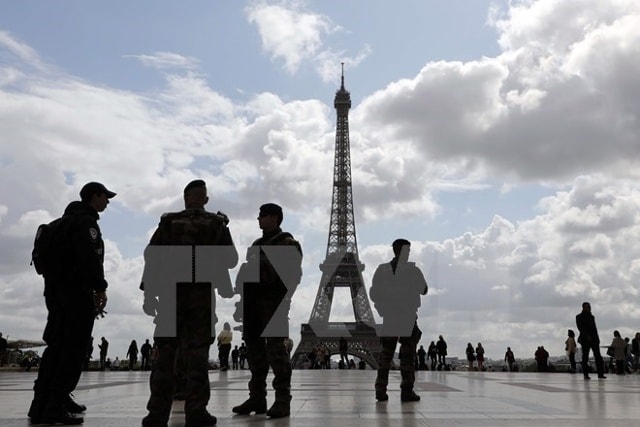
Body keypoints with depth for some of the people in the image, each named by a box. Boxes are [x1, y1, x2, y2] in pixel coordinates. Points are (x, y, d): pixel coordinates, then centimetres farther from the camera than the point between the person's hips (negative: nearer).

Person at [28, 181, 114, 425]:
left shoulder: (67, 220, 24)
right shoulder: (86, 221, -8)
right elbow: (90, 256, -22)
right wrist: (100, 288, -18)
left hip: (56, 290, 10)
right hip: (76, 292, -10)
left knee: (57, 346, 14)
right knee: (73, 349, -9)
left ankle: (42, 403, 18)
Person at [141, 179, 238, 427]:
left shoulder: (169, 222, 7)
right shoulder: (217, 224, 7)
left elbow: (151, 256, 0)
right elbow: (231, 259, 5)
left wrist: (149, 293, 1)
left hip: (171, 294, 1)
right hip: (203, 295, 0)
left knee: (165, 353, 4)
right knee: (197, 353, 1)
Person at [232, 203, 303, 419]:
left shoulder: (288, 243, 1)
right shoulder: (256, 245, 24)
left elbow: (293, 274, -8)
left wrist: (282, 298, -17)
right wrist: (242, 301, 16)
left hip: (272, 301, -7)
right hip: (252, 301, 8)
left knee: (275, 348, -10)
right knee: (254, 349, 7)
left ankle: (283, 400, -7)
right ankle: (257, 397, 13)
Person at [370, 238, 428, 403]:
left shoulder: (382, 270, 1)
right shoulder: (412, 270, -5)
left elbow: (374, 294, 1)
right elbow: (424, 290, 4)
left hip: (389, 319, 3)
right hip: (408, 318, -3)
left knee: (386, 353, 8)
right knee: (407, 354, 2)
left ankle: (381, 390, 5)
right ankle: (407, 391, 0)